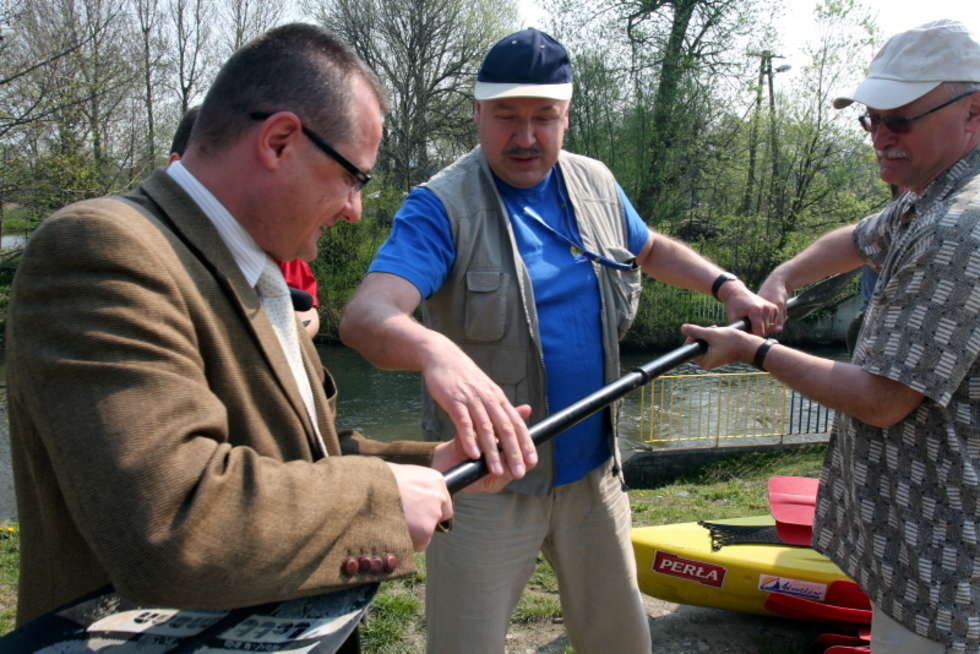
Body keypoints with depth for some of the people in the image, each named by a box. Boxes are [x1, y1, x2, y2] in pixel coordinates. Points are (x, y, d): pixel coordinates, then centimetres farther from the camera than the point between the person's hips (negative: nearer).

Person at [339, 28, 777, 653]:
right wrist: (437, 352, -54)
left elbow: (651, 249, 23)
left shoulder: (597, 185, 2)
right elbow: (366, 313, -32)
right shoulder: (442, 206, -17)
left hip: (594, 471, 6)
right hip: (487, 475, -5)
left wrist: (727, 285, 8)